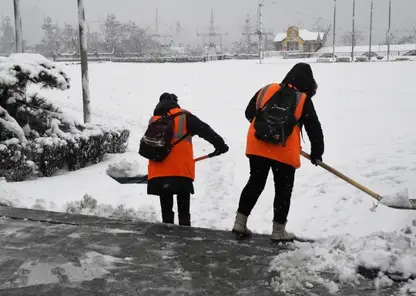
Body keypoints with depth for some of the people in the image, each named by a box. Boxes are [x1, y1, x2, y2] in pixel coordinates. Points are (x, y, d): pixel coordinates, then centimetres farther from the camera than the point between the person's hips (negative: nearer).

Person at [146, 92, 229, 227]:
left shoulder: (153, 121, 14)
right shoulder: (184, 117, 3)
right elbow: (206, 131, 0)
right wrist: (220, 145, 6)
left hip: (159, 173, 3)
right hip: (181, 171, -3)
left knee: (166, 210, 11)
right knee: (184, 211, 5)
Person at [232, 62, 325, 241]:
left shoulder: (266, 90, 8)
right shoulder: (304, 100, -1)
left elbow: (249, 113, 15)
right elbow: (314, 129, 4)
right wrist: (316, 153, 17)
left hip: (257, 147, 4)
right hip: (284, 152, -4)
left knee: (255, 183, 16)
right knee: (283, 189, 10)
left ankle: (240, 222, 17)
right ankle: (278, 230, 15)